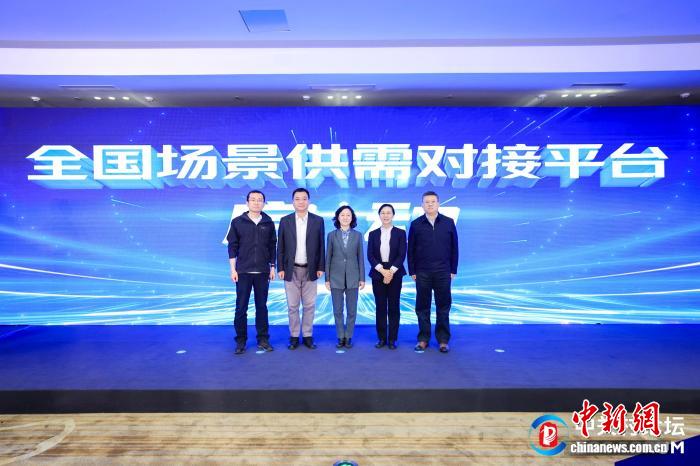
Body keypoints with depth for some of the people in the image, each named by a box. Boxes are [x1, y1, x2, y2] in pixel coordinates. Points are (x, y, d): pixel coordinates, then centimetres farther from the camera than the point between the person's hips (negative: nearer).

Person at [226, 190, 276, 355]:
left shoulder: (268, 223, 5)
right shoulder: (237, 222, 1)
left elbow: (272, 247, 9)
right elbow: (232, 246, 1)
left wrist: (272, 267, 7)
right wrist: (233, 269, -4)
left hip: (262, 272, 1)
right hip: (243, 272, -1)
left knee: (262, 306, 8)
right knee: (241, 307, 4)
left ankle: (263, 339, 18)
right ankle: (241, 340, 15)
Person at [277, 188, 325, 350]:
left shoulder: (318, 220, 1)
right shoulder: (285, 221, 2)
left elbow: (321, 246, 2)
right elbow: (280, 247, 2)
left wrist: (321, 267, -2)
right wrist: (280, 268, -2)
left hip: (310, 270, 0)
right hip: (291, 270, 0)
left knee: (309, 305, 6)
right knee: (293, 306, 7)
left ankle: (308, 336, 19)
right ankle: (294, 336, 19)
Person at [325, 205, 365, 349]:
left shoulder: (358, 235, 3)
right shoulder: (332, 235, 2)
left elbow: (360, 257, 4)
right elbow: (328, 258, 3)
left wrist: (362, 278, 0)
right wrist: (327, 278, 0)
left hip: (352, 277, 0)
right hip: (336, 277, 0)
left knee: (352, 310, 5)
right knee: (337, 310, 6)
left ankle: (348, 337, 19)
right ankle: (340, 337, 20)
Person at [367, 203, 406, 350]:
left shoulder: (400, 233, 2)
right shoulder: (373, 234, 6)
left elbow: (402, 255, -5)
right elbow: (370, 255, -1)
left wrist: (391, 271, -15)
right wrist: (382, 270, -13)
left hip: (395, 273, -1)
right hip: (378, 274, 1)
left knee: (394, 307, 3)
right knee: (380, 307, 5)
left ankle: (392, 339, 12)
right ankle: (381, 338, 14)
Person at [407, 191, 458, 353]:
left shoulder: (448, 222, 3)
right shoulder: (416, 224, 2)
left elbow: (454, 248, 5)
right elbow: (411, 250, 4)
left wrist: (453, 270, 2)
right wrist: (412, 271, 1)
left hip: (443, 272, 0)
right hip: (422, 273, 0)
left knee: (443, 307, 6)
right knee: (422, 307, 6)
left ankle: (443, 340, 16)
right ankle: (423, 339, 17)